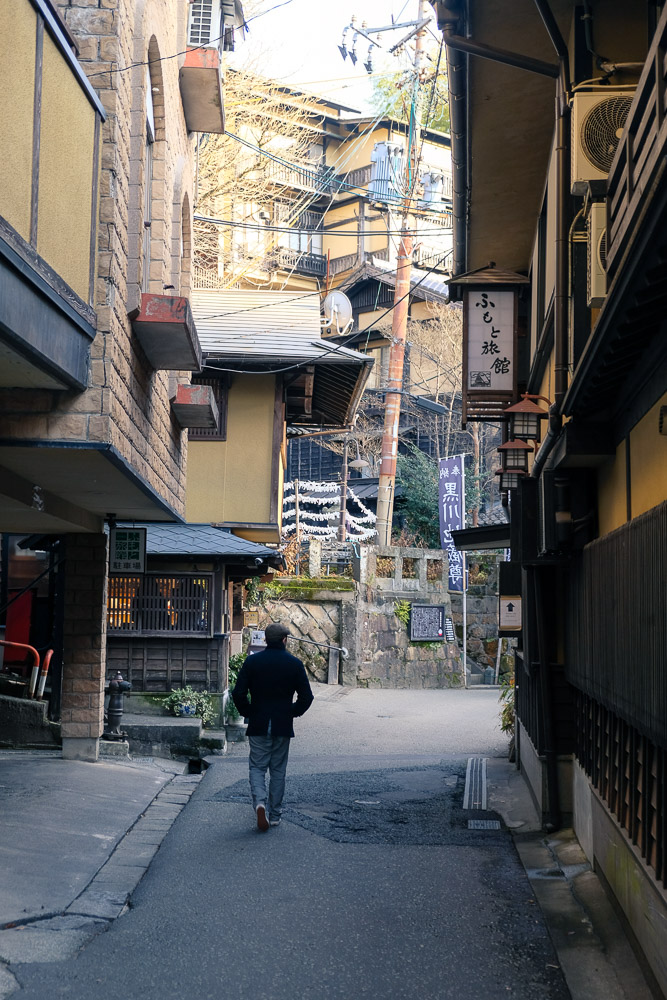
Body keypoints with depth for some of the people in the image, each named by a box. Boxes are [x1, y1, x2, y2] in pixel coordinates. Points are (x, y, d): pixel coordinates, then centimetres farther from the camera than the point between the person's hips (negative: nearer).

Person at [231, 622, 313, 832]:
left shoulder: (252, 661, -2)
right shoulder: (294, 664, -3)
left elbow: (238, 693, -6)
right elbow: (306, 696, -4)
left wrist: (248, 713, 8)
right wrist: (292, 713, 10)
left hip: (258, 726, 0)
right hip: (283, 727, 0)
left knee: (257, 767, 6)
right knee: (278, 770, 11)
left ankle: (259, 801, -20)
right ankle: (274, 814, 14)